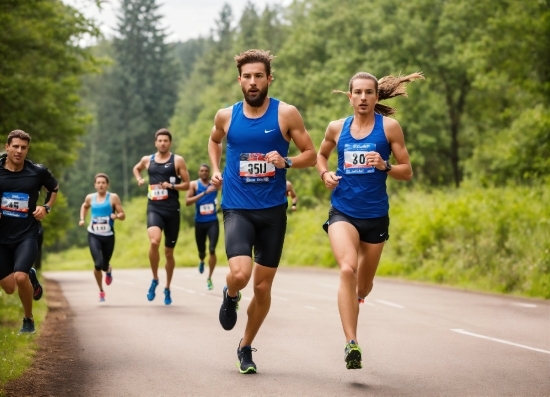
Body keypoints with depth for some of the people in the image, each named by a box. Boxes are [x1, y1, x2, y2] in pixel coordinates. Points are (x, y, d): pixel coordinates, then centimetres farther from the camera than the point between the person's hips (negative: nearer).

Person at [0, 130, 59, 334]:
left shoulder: (38, 171, -6)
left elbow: (54, 188, 16)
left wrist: (46, 207, 0)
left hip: (27, 235, -2)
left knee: (20, 277, -23)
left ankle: (29, 320, 2)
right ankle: (31, 277, 40)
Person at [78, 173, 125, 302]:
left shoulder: (113, 197, -5)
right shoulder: (90, 198, 3)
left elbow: (123, 215, -3)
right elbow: (84, 206, 27)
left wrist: (117, 216, -25)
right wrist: (82, 219, 12)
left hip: (108, 236, -1)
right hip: (93, 235, 1)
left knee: (104, 266, 7)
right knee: (98, 264, -17)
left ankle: (108, 270, 50)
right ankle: (101, 291, 7)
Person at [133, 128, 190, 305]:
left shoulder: (177, 160, 1)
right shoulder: (147, 160, 10)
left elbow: (187, 184, 1)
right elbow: (136, 168, 32)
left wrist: (172, 186, -15)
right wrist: (139, 179, 13)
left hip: (172, 209, 0)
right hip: (154, 208, 0)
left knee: (169, 252, 9)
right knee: (154, 241, -28)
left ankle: (167, 288, 28)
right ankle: (155, 279, -8)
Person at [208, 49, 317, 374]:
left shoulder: (286, 114, -5)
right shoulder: (226, 116, 1)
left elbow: (311, 155, 1)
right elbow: (214, 141, 24)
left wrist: (286, 162, -18)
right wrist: (216, 170, 8)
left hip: (273, 210, 0)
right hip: (237, 209, 0)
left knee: (263, 286, 7)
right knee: (240, 274, -23)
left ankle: (246, 347, 28)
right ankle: (231, 297, 14)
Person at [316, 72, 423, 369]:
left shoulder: (389, 126, -2)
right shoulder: (337, 128, 4)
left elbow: (407, 172, 0)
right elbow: (321, 154, 23)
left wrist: (384, 166, -20)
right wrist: (325, 174, 2)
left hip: (375, 215, 1)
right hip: (343, 212, -1)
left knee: (364, 284, 16)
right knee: (347, 269, -27)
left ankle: (354, 298, 55)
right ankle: (351, 344, -30)